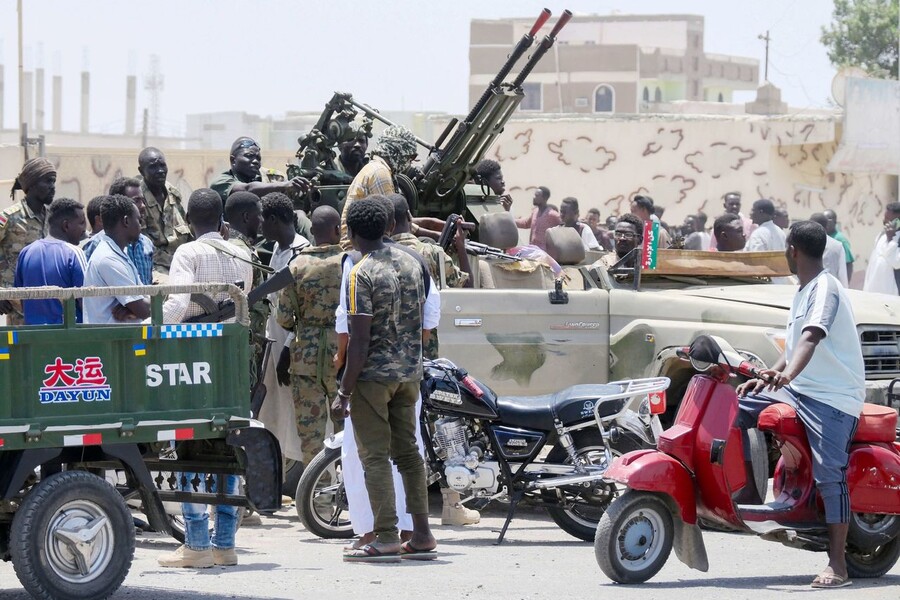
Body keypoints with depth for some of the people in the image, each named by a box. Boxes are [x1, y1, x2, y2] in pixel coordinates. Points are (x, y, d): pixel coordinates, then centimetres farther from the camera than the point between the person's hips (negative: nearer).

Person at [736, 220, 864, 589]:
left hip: (833, 397, -10)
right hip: (798, 390, 10)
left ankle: (837, 565, -18)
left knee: (829, 475, -18)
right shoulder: (804, 292, 18)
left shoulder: (825, 289, -14)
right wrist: (767, 377, 17)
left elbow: (811, 337, -31)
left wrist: (787, 375, -46)